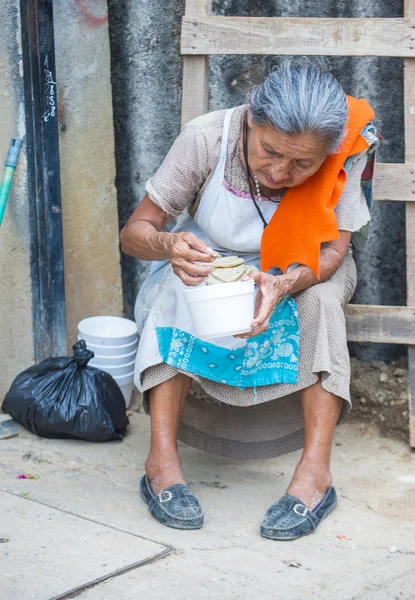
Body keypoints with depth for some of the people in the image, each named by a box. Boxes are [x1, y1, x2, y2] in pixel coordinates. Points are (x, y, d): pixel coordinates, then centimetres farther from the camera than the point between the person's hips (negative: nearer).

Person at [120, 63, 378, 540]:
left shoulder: (347, 154, -29)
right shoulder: (206, 138, -30)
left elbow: (332, 251, -25)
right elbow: (134, 232, -25)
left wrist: (285, 283, -47)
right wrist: (169, 245, -49)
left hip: (300, 272, 0)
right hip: (209, 264, 0)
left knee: (321, 299, -32)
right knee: (177, 291, -31)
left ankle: (315, 470, -32)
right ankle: (161, 460, -30)